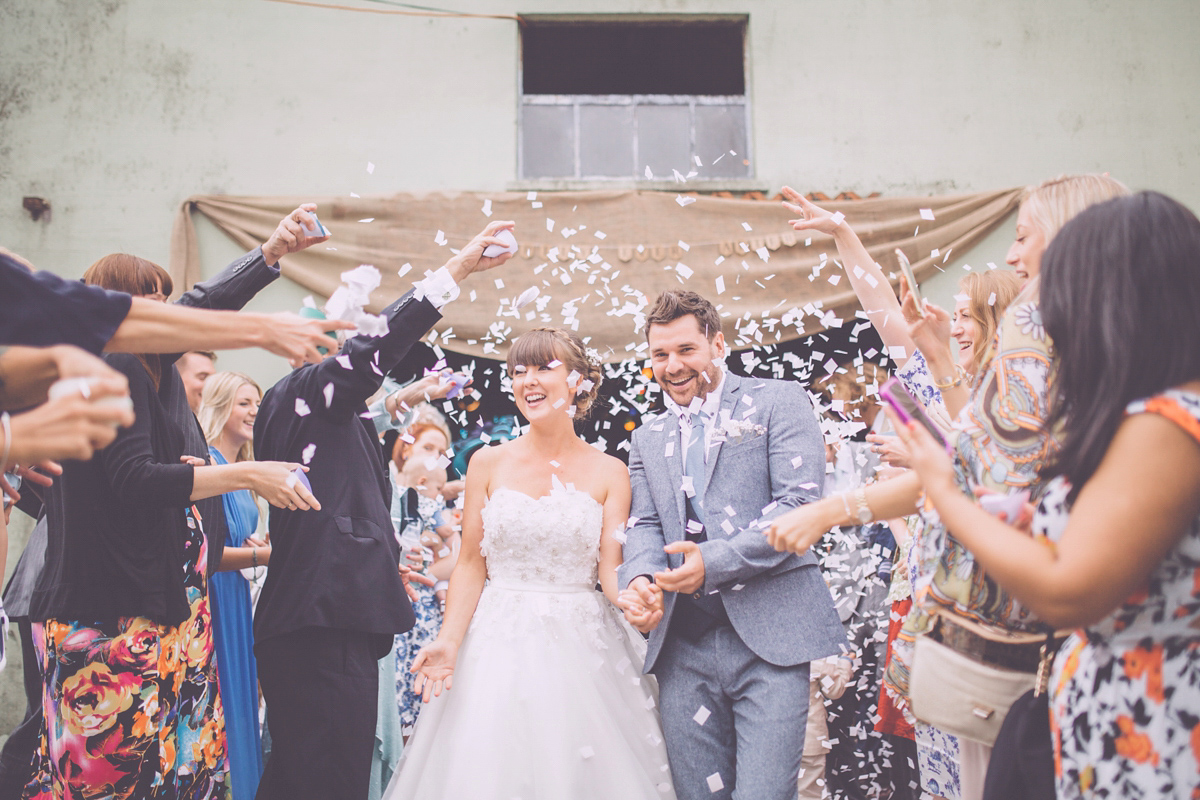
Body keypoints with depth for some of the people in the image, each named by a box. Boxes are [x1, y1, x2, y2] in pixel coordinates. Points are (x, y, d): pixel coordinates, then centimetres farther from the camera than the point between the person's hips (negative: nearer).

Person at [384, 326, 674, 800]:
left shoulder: (608, 472, -1)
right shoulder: (488, 463, 1)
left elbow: (610, 570, -2)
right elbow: (470, 565, 1)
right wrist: (449, 640, -11)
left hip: (581, 646, 0)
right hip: (499, 642, 1)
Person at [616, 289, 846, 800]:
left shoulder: (779, 402, 2)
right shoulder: (647, 440, 17)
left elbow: (803, 503, -9)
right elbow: (644, 525, 11)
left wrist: (714, 561, -19)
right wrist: (639, 579, -12)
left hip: (768, 635, -4)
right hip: (682, 645, 5)